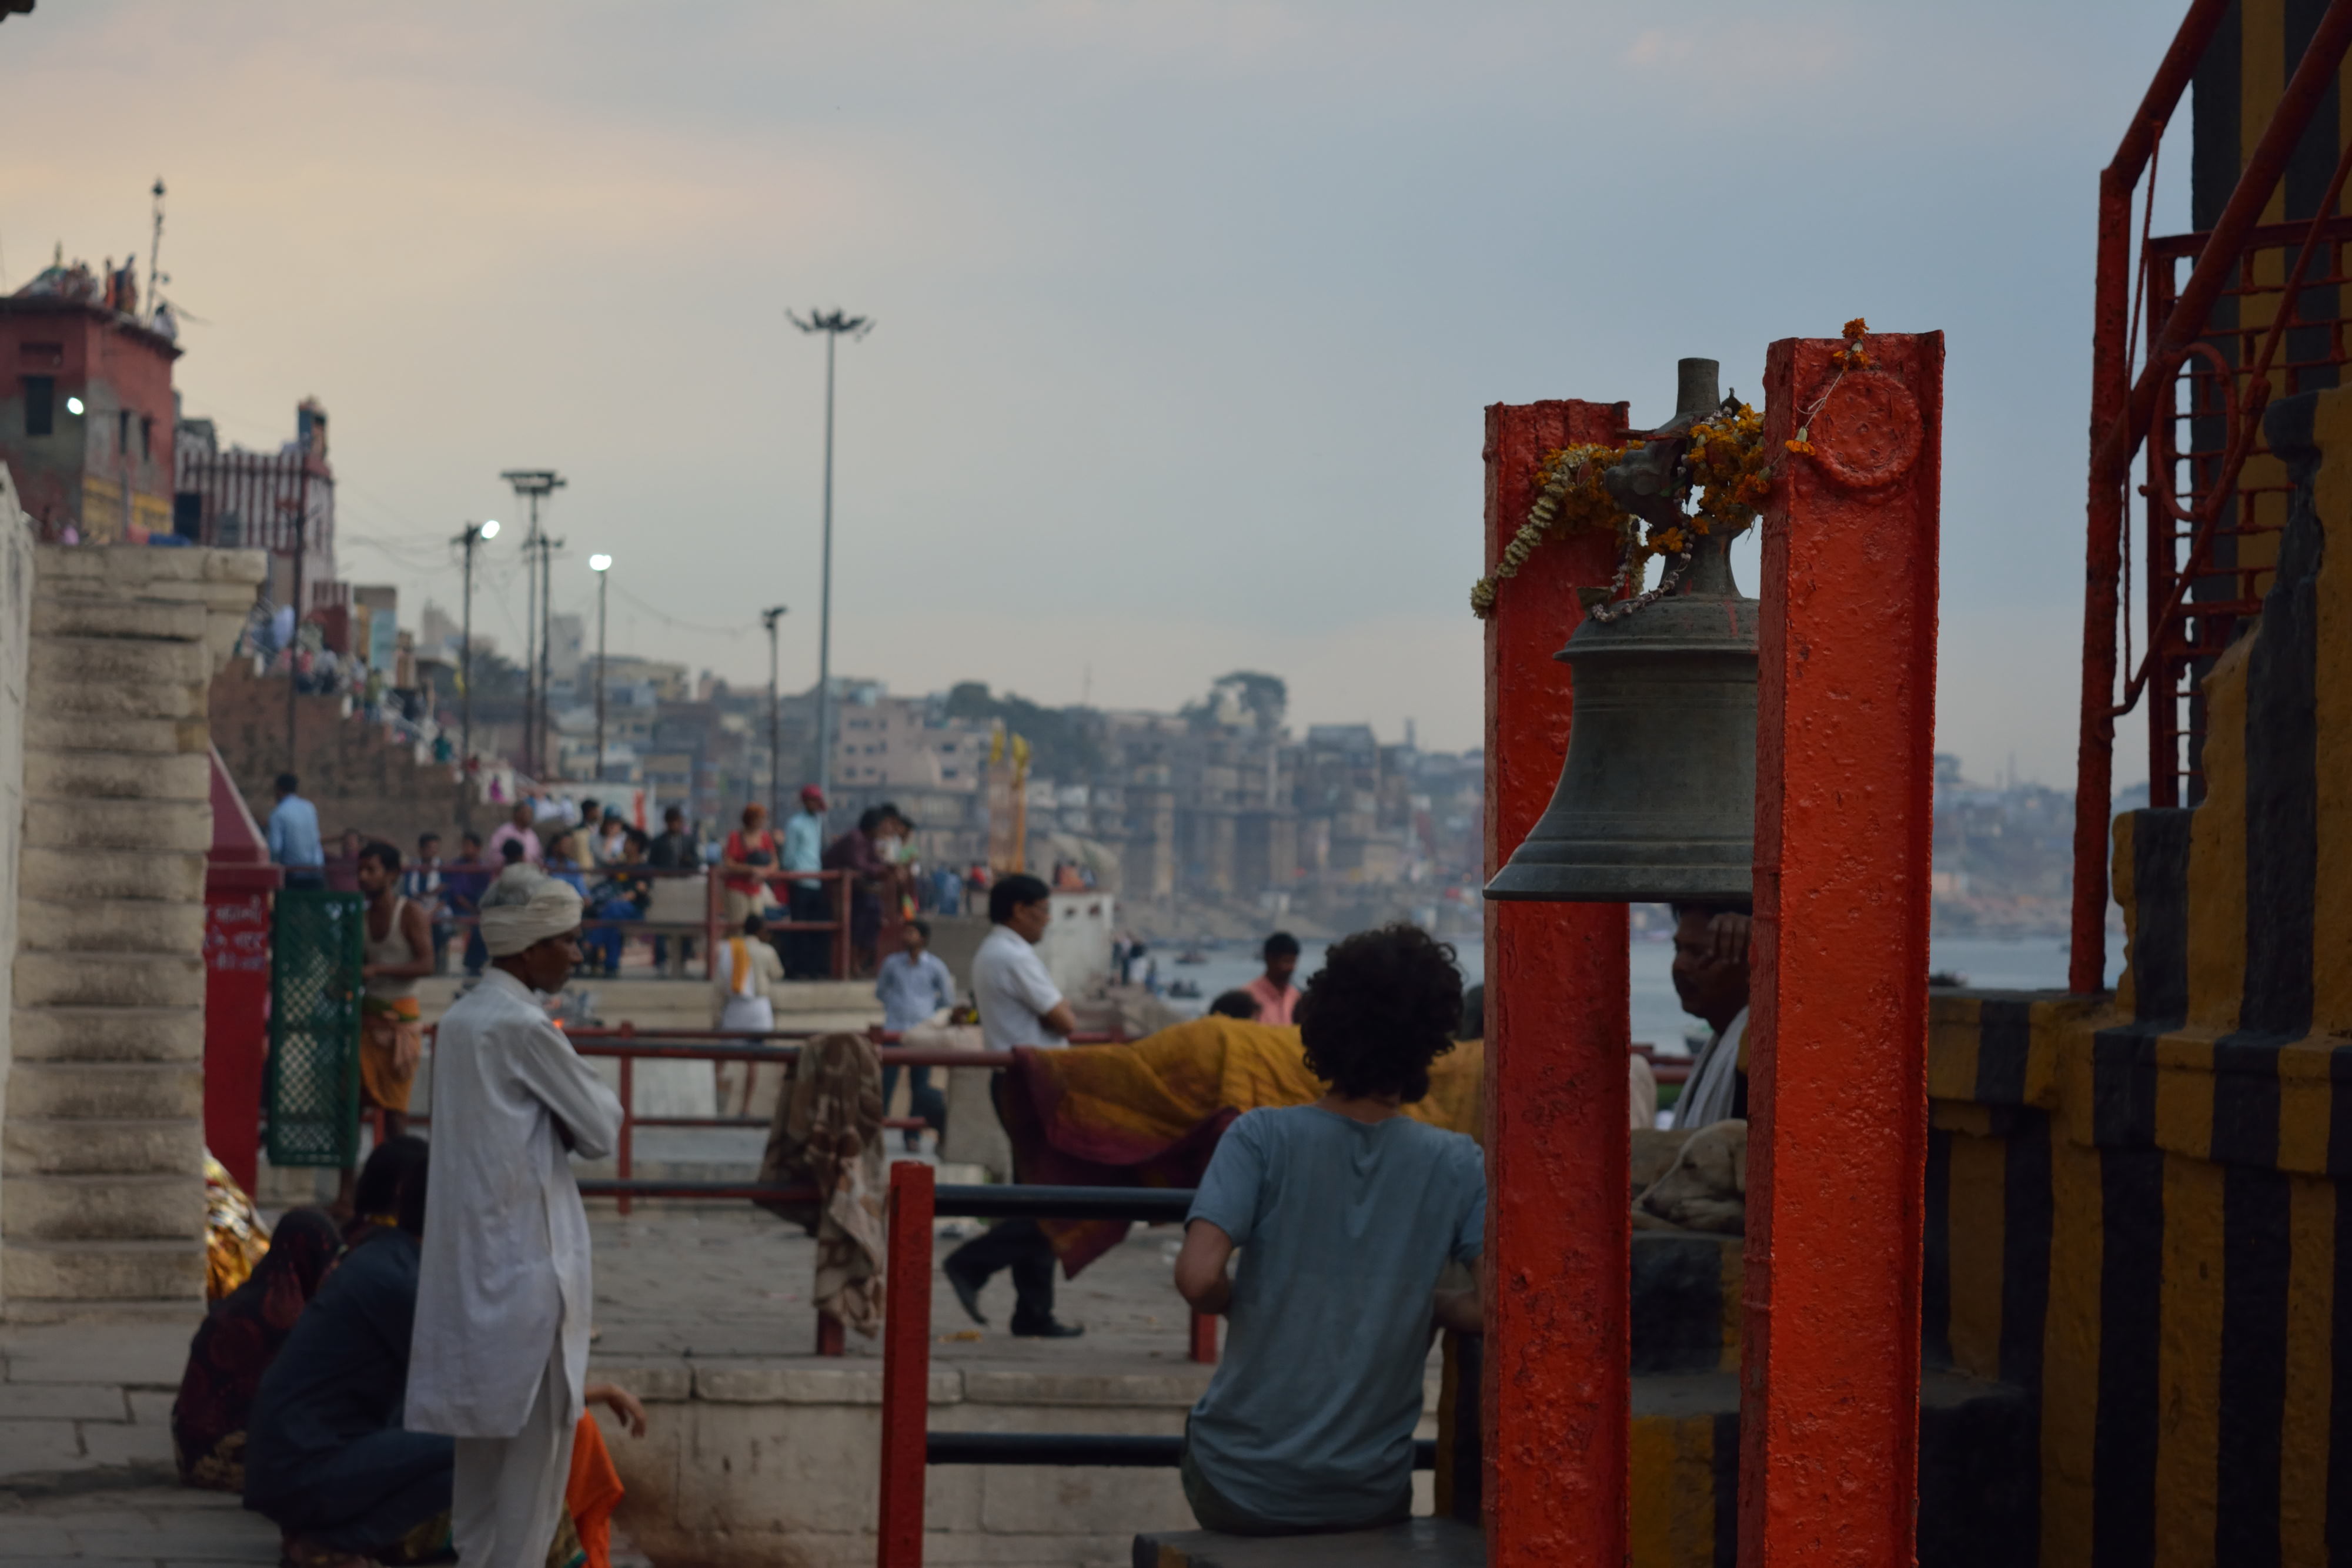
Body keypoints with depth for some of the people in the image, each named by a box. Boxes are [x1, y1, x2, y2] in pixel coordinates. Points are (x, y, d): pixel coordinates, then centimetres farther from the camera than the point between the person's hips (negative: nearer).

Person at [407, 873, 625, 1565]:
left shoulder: (461, 1018, 12)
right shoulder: (524, 1027, -15)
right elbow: (599, 1129, -10)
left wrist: (556, 1119, 6)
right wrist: (596, 1100, 7)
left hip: (471, 1256, 9)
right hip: (527, 1256, -9)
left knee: (482, 1439, 13)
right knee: (537, 1441, -3)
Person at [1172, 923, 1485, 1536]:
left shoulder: (1262, 1138, -11)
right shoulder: (1452, 1164, -6)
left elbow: (1198, 1278, -22)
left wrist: (1245, 1302, 1)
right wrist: (1430, 1307, 6)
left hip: (1239, 1494, -1)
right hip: (1370, 1501, 1)